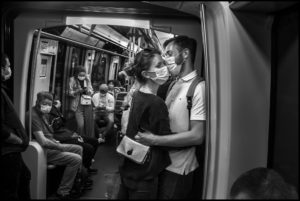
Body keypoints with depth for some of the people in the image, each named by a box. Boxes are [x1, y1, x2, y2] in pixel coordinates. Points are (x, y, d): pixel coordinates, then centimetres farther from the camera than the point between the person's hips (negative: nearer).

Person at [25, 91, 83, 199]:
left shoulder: (44, 114, 10)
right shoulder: (33, 116, -22)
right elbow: (43, 141, -29)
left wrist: (55, 142, 6)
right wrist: (60, 147, -16)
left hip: (51, 146, 10)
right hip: (43, 151, -10)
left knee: (78, 148, 14)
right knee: (76, 159, -18)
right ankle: (63, 192, -5)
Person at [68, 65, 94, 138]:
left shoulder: (87, 79, 8)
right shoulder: (73, 80, -2)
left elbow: (92, 91, 13)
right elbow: (70, 92, -2)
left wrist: (88, 91, -9)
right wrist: (78, 91, -18)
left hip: (88, 104, 3)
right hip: (78, 105, -3)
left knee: (89, 124, 2)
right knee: (81, 125, -12)